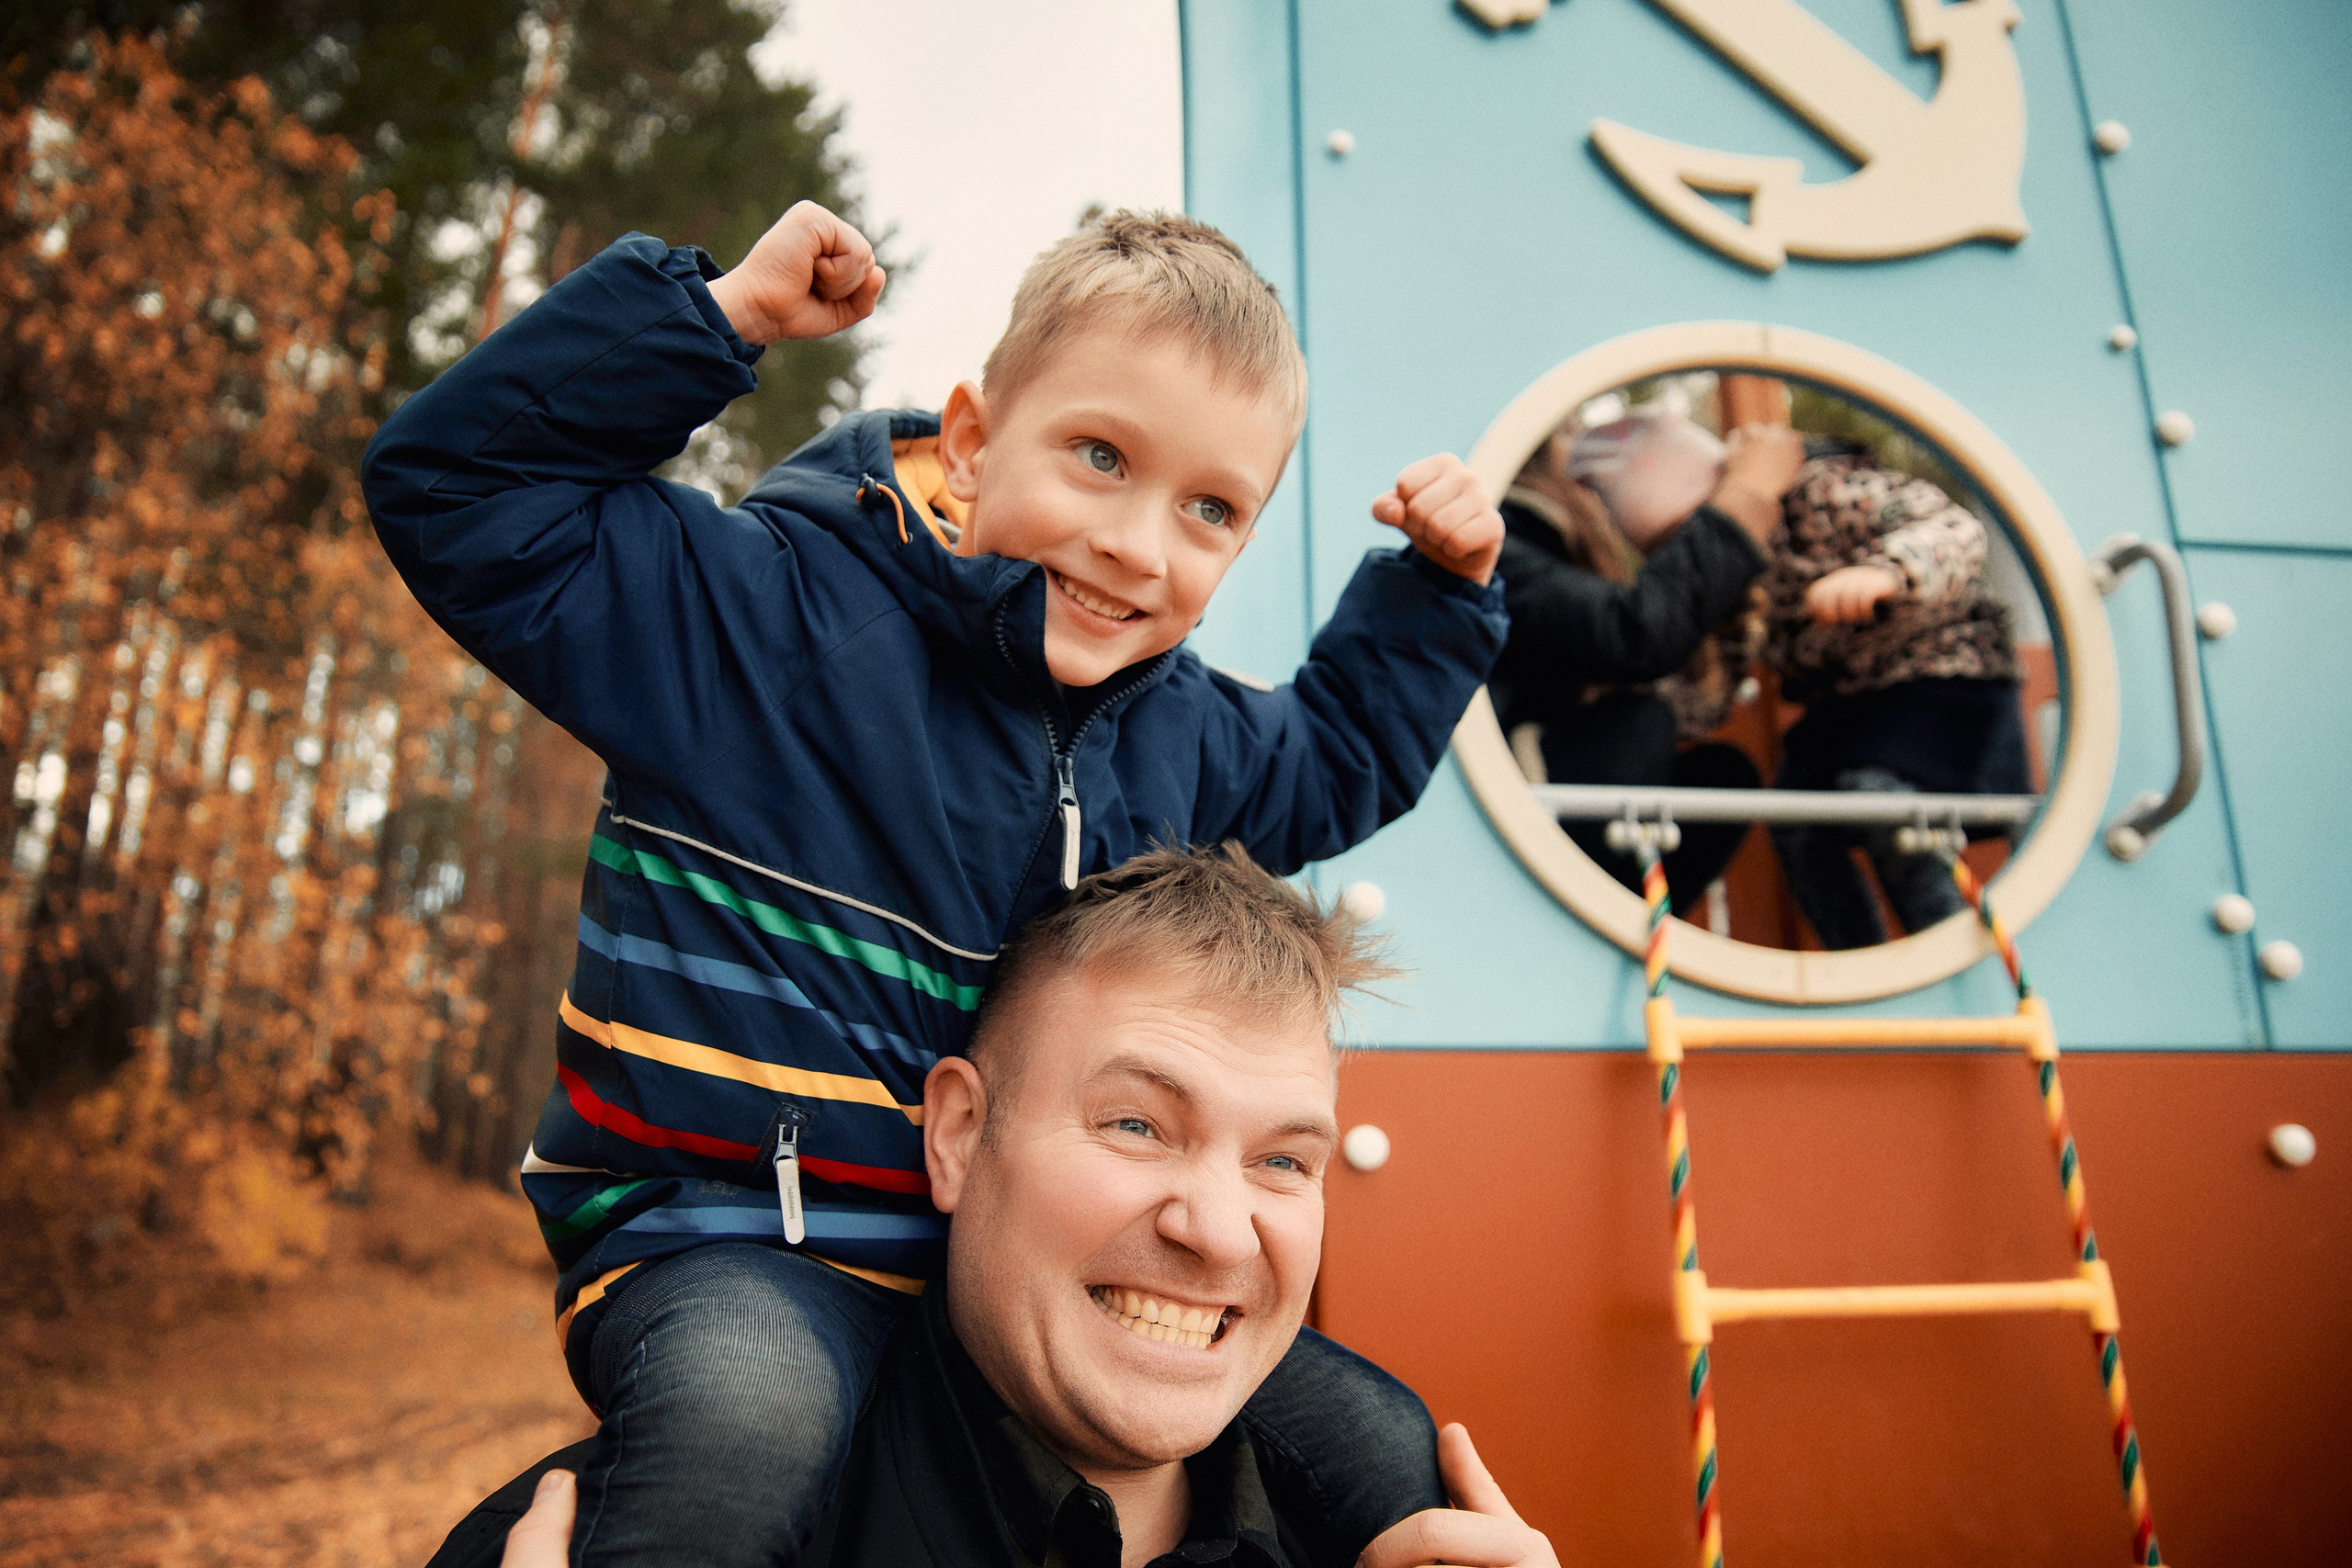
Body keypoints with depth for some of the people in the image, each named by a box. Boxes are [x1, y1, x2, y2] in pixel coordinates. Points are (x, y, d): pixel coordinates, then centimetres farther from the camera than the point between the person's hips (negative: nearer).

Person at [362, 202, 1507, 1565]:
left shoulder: (1186, 734, 7)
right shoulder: (764, 612, -12)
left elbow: (1333, 763, 28)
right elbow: (452, 487, -13)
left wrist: (1436, 589, 16)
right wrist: (719, 313, -18)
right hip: (730, 1247, -5)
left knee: (1383, 1457, -2)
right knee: (747, 1421, -41)